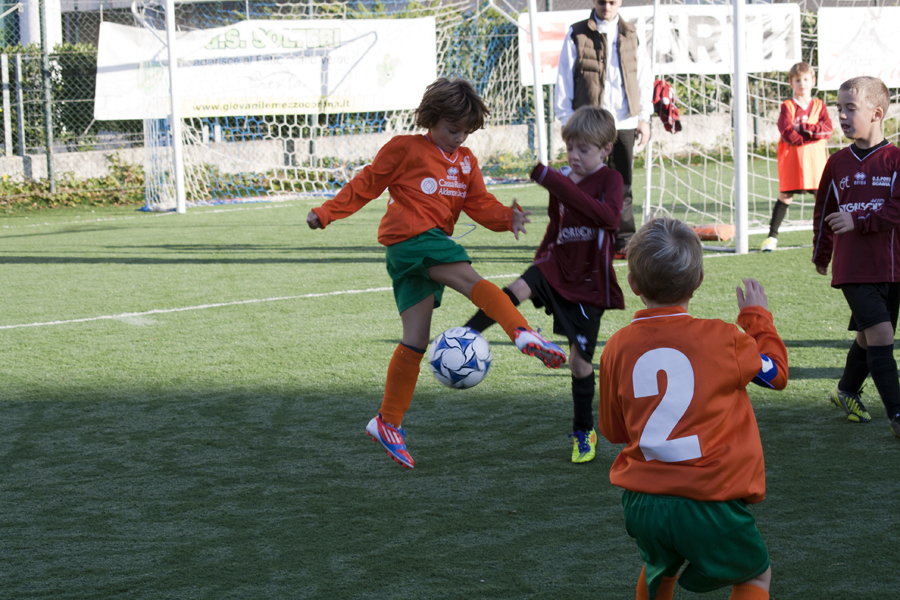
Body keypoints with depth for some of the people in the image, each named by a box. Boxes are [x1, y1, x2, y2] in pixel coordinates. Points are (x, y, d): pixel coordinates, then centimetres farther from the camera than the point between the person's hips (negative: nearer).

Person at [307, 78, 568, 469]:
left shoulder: (465, 161, 19)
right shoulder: (405, 148, 0)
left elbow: (479, 203, 12)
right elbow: (367, 185, 4)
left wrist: (508, 217, -7)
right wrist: (326, 213, 0)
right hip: (410, 236, -7)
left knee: (416, 342, 5)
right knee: (471, 281, -26)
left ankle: (388, 423, 11)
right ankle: (523, 335, -43)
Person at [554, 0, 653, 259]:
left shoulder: (631, 35, 13)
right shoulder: (577, 35, 4)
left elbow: (644, 79, 16)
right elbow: (564, 81, 5)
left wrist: (644, 117, 9)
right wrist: (567, 120, 0)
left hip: (624, 123, 3)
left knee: (622, 186, 4)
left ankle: (624, 242, 9)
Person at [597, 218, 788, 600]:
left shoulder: (618, 347, 2)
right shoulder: (723, 339, -6)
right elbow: (776, 372, 15)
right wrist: (757, 318, 28)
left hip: (641, 503, 4)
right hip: (708, 501, -3)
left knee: (660, 568, 32)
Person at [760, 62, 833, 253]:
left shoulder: (819, 106, 8)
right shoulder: (788, 106, -2)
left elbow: (827, 129, -7)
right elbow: (788, 134, -15)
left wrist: (802, 127, -15)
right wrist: (813, 134, -12)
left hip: (815, 158, 2)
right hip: (792, 158, -2)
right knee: (785, 196, -2)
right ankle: (772, 236, 5)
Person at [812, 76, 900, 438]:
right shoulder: (838, 163, 5)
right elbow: (823, 210, 18)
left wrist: (859, 221, -19)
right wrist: (821, 254, 25)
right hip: (853, 268, 0)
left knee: (869, 338, 12)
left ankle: (847, 391, 38)